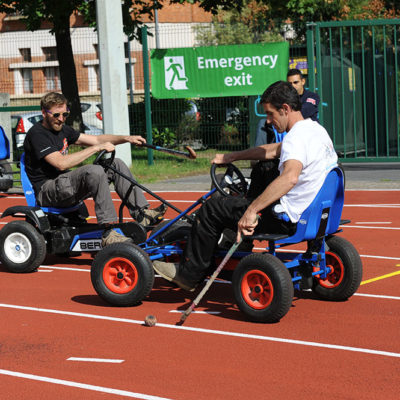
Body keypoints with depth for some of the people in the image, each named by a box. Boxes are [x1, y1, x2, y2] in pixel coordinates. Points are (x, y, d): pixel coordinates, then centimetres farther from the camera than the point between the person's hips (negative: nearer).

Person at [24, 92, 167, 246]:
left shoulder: (61, 129, 15)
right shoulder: (37, 134, -14)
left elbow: (96, 139, 16)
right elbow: (61, 163, -26)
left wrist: (127, 139, 1)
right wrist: (96, 148, -24)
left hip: (65, 184, 10)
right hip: (47, 192, -10)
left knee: (116, 164, 2)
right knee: (94, 171, -33)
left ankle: (142, 214, -4)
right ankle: (108, 233, -37)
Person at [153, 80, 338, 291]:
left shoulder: (296, 138, -22)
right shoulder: (316, 129, 10)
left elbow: (290, 178, -41)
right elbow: (274, 150, 25)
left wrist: (252, 211, -42)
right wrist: (232, 156, 28)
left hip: (286, 220, -10)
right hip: (310, 215, 10)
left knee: (211, 209, 2)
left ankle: (188, 274, 14)